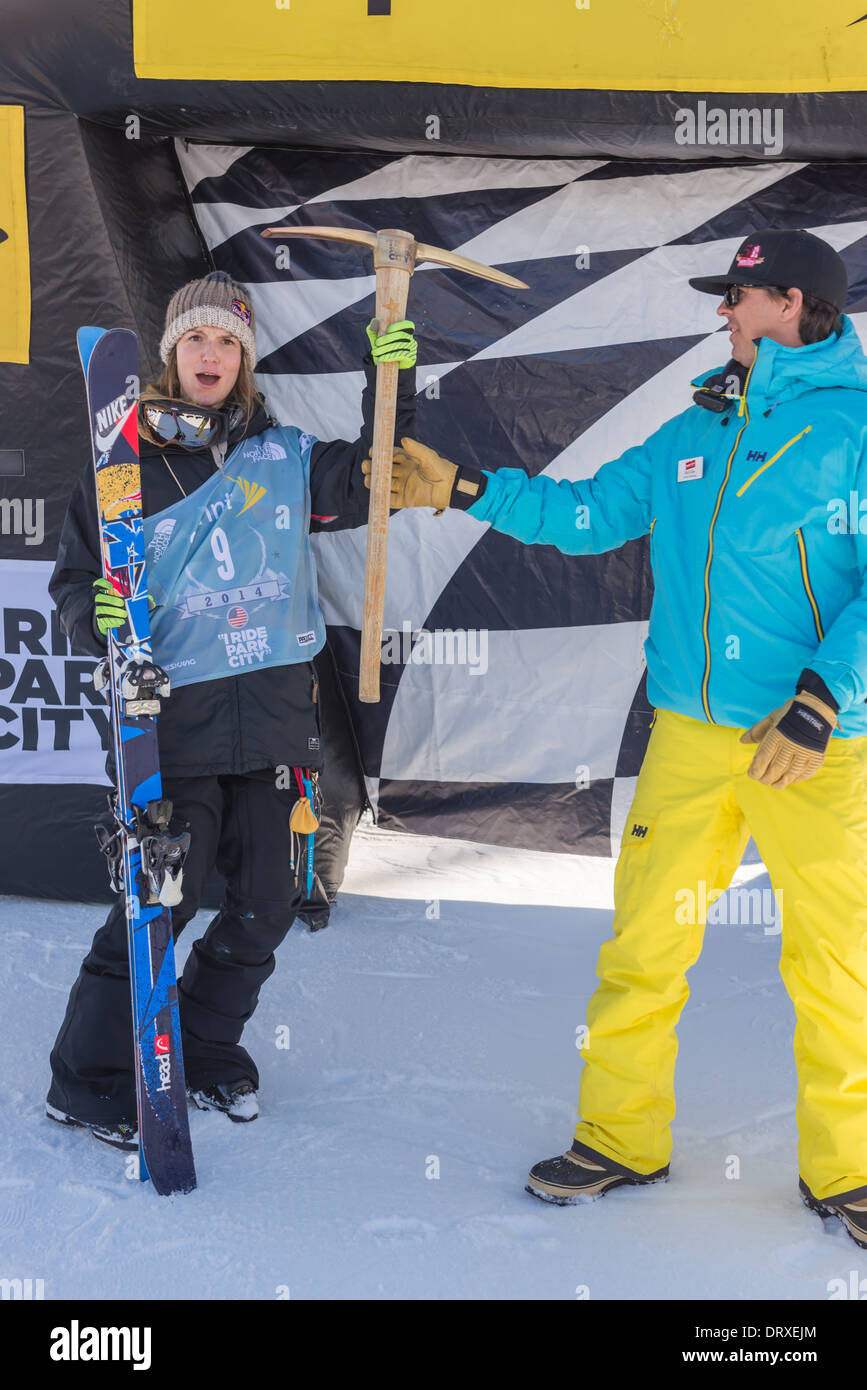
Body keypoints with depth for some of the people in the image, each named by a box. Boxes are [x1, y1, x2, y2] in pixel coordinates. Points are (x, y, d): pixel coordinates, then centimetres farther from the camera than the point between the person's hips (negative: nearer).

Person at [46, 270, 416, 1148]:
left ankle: (204, 1049, 32)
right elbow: (75, 575, 6)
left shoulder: (285, 456, 9)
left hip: (275, 718, 4)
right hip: (175, 717, -4)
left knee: (268, 902, 10)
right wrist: (96, 616, -16)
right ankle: (87, 1082, 15)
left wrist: (391, 385, -3)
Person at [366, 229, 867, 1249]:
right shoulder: (694, 434, 14)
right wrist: (465, 489, 15)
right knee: (643, 944, 6)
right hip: (691, 735, 5)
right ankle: (622, 1137, 24)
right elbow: (586, 512, 21)